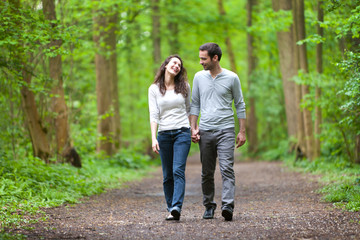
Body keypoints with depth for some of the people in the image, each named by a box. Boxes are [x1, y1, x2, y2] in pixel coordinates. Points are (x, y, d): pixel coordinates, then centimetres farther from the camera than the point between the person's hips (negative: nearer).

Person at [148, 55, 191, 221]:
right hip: (164, 134, 1)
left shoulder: (184, 86, 7)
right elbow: (153, 115, -1)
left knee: (178, 171, -14)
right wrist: (153, 138, -10)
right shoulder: (154, 89, 4)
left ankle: (176, 208, -23)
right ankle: (171, 209, 11)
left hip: (182, 132, -1)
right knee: (167, 175, 3)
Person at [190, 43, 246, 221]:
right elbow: (195, 104, 14)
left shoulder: (232, 78, 0)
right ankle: (209, 206, 18)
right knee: (207, 172, 7)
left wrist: (242, 131, 2)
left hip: (226, 131, -3)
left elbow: (240, 105, 6)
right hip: (205, 131, 3)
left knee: (227, 169, -14)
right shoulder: (199, 77, 8)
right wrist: (193, 128, 5)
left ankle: (227, 205, -20)